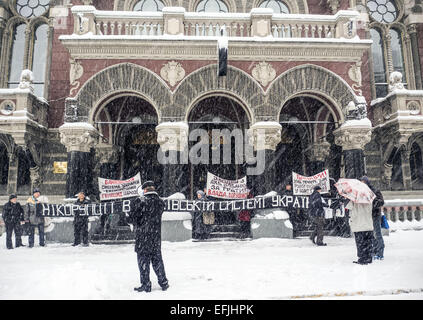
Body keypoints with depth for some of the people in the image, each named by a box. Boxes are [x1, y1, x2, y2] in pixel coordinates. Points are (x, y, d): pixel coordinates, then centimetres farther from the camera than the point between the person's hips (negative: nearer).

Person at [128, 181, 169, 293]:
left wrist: (137, 223, 7)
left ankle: (146, 285, 13)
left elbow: (131, 218, -13)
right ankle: (163, 283, 22)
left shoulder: (140, 201, -14)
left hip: (142, 236, -5)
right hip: (156, 235, 5)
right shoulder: (161, 202, 2)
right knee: (157, 259, 16)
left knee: (143, 260, 7)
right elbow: (158, 217, 8)